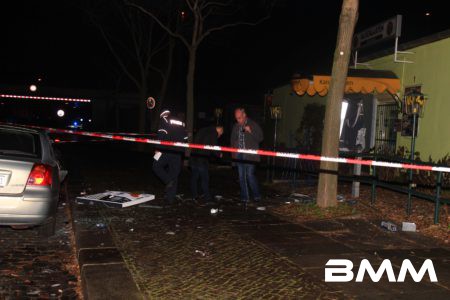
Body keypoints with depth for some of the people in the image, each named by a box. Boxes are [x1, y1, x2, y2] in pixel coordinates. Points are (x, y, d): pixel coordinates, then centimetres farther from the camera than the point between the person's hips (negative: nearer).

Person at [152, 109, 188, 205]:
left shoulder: (164, 120, 2)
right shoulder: (181, 123, 19)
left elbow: (162, 136, -11)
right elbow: (185, 139, 14)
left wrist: (158, 149, -8)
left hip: (166, 150, -5)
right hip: (178, 153, 5)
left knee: (156, 166, 14)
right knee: (174, 174, 8)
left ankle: (168, 181, -6)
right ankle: (170, 198, 9)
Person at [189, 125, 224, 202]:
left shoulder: (202, 131, 19)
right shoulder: (214, 133, -6)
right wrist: (219, 154, 10)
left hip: (193, 157, 7)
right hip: (202, 159, -7)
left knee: (194, 177, 14)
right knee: (204, 178, 0)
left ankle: (194, 196, 19)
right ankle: (206, 197, 4)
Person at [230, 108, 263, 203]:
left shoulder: (253, 125, 0)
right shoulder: (236, 127, 14)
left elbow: (260, 138, -3)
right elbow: (233, 140, 25)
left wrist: (251, 131, -17)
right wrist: (233, 153, 15)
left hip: (250, 155, -5)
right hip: (239, 155, 5)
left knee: (250, 175, -13)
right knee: (241, 177, 6)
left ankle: (257, 195, 3)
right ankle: (244, 198, 15)